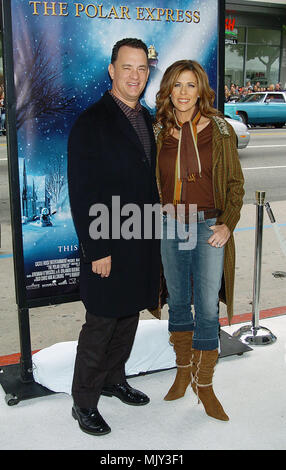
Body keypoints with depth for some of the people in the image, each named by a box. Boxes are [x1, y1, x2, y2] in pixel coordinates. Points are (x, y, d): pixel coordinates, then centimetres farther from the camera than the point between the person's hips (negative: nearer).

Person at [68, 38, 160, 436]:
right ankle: (84, 403, 22)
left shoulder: (147, 120, 11)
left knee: (128, 318, 19)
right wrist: (97, 251, -17)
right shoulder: (90, 124, -13)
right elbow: (81, 195, -15)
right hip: (109, 248, -7)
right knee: (100, 326, 4)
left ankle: (113, 380, 39)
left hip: (143, 243, 7)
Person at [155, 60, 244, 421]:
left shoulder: (219, 130, -2)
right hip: (170, 226, 2)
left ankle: (204, 384, 16)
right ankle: (183, 371, 33)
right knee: (178, 302, 13)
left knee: (207, 308, -2)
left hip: (209, 227, -2)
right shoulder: (158, 133, 3)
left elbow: (235, 182, 2)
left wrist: (227, 224, -9)